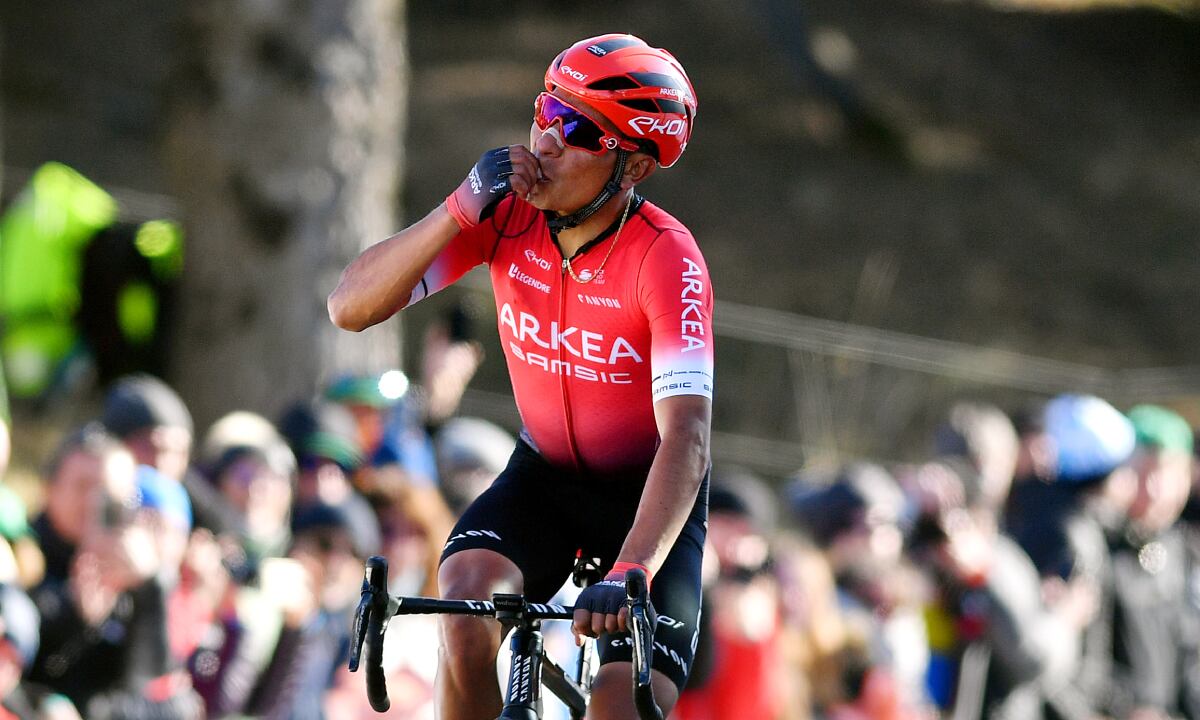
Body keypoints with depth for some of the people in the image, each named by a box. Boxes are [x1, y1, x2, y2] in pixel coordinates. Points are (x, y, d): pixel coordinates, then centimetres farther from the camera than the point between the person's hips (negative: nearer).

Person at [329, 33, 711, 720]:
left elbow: (686, 437, -37)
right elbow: (352, 307, -18)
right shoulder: (509, 217, -15)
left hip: (648, 494, -3)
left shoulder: (665, 258, -27)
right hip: (544, 471, 3)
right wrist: (461, 209, -31)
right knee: (466, 604, -27)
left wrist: (626, 577, -51)